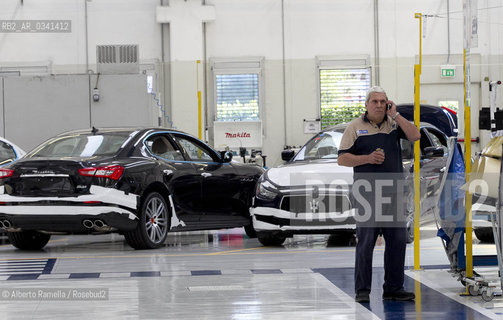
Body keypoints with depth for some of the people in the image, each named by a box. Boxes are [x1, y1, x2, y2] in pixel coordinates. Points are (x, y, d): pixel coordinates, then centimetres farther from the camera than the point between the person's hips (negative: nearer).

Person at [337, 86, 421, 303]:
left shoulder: (394, 124, 12)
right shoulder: (355, 127, 4)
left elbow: (415, 136, -5)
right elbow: (342, 159, 0)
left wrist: (395, 115, -5)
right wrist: (368, 158, -13)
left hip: (392, 191, 3)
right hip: (366, 193, -3)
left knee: (397, 240, 4)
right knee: (365, 242, -3)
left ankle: (394, 288, 13)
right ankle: (362, 290, 2)